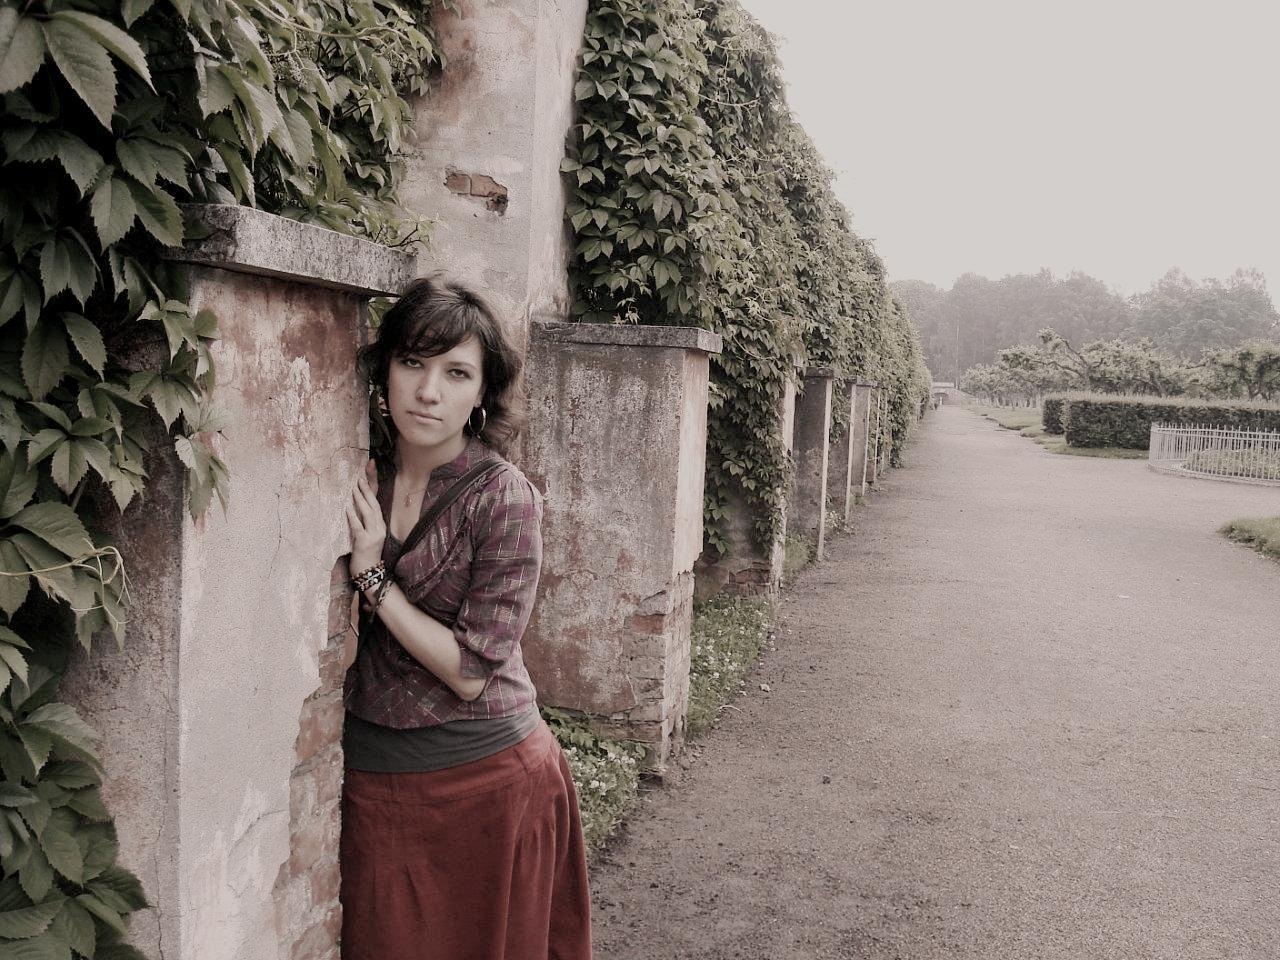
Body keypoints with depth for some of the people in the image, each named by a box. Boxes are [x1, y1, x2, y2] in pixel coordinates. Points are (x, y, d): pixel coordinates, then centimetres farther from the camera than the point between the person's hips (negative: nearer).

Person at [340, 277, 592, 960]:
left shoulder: (504, 498, -17)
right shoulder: (362, 482, -1)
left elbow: (471, 671, -18)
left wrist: (372, 575, -17)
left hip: (484, 781, -4)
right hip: (373, 776, 4)